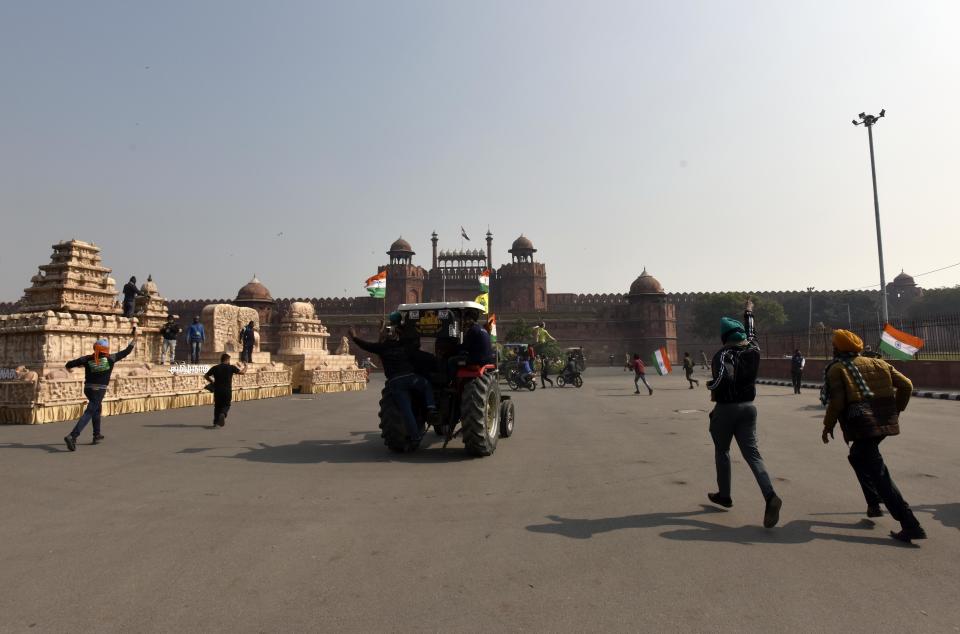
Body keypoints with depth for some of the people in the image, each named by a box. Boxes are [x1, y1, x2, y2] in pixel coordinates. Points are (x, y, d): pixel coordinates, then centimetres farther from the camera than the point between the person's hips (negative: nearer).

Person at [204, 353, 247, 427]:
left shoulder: (215, 368, 3)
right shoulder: (231, 367, -4)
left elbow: (206, 376, 6)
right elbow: (242, 372, -1)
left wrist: (212, 381, 19)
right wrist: (245, 367, 20)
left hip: (217, 390, 2)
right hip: (227, 390, -2)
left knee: (217, 406, 16)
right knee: (226, 405, 11)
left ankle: (216, 422, 15)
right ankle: (223, 414, -19)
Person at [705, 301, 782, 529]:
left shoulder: (724, 354, -15)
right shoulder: (753, 350, 3)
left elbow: (725, 377, -33)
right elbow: (751, 333, 23)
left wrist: (713, 389, -14)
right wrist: (749, 313, 38)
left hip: (726, 408, -5)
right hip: (748, 407, 5)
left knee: (722, 451, 14)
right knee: (752, 453, 3)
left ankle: (724, 495, 25)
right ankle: (770, 496, -17)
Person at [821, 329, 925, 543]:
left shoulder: (837, 369, -2)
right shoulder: (877, 364, 15)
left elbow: (837, 401, -11)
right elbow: (906, 385, 10)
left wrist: (828, 426, 0)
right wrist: (896, 410, 21)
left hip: (862, 425, -8)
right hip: (884, 421, 8)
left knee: (879, 474, -5)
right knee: (857, 456, 29)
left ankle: (911, 526, -8)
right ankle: (874, 503, 30)